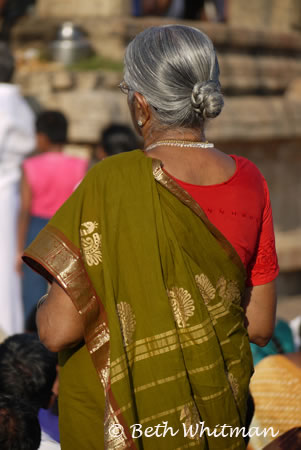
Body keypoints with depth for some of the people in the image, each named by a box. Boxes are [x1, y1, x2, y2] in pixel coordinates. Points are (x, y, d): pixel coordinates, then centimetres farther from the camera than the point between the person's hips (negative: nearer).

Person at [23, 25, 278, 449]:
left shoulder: (111, 183, -22)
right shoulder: (249, 183, -9)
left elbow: (59, 330, -22)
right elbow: (260, 327, -1)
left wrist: (46, 308, 1)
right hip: (219, 410, 4)